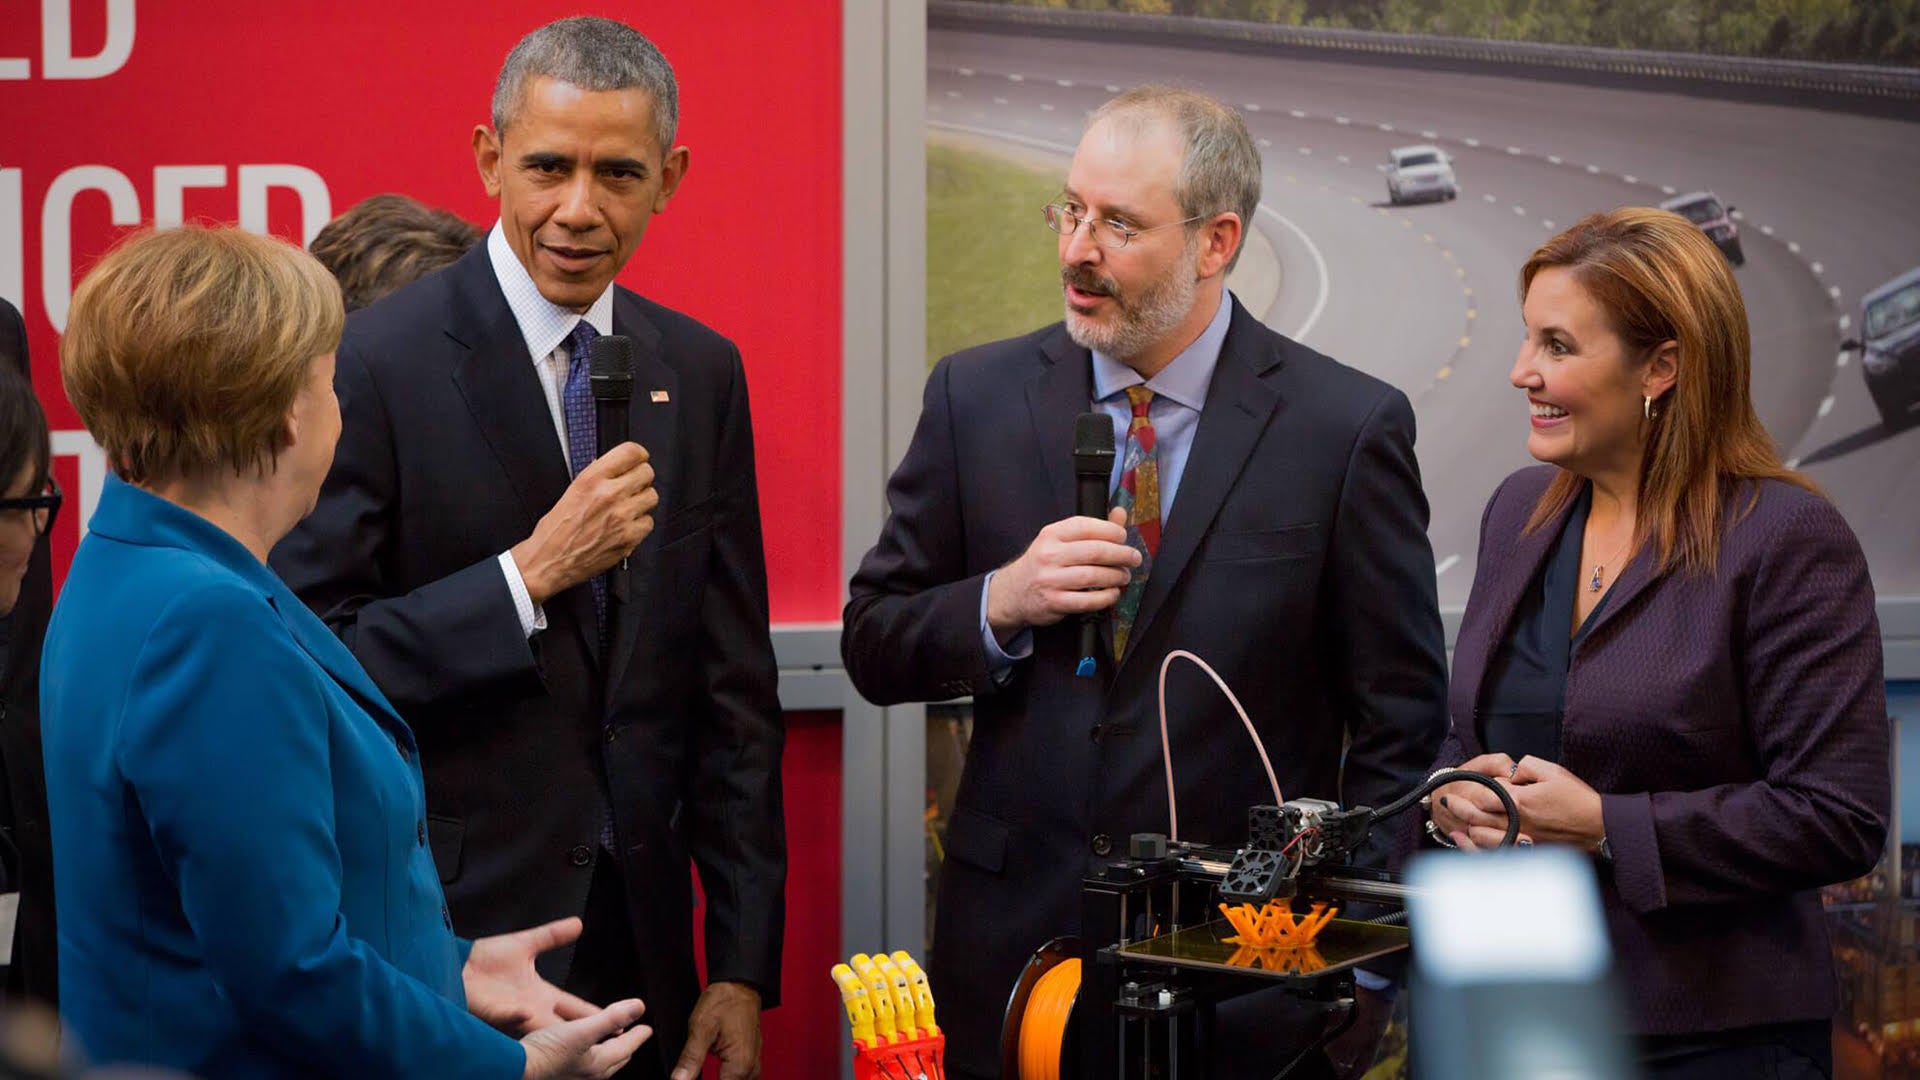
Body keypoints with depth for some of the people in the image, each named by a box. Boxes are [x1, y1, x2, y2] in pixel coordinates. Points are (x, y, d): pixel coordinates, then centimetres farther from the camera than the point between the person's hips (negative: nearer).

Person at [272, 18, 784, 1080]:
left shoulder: (700, 371, 6)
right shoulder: (374, 360, -11)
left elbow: (733, 685, 7)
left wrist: (742, 966, 4)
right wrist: (531, 575, -23)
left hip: (639, 943, 5)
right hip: (436, 949, -5)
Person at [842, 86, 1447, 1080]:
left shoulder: (1347, 428, -6)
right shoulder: (975, 397, 2)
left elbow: (1400, 725, -2)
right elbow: (872, 646, 6)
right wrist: (1001, 602, -13)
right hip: (1013, 950, 2)